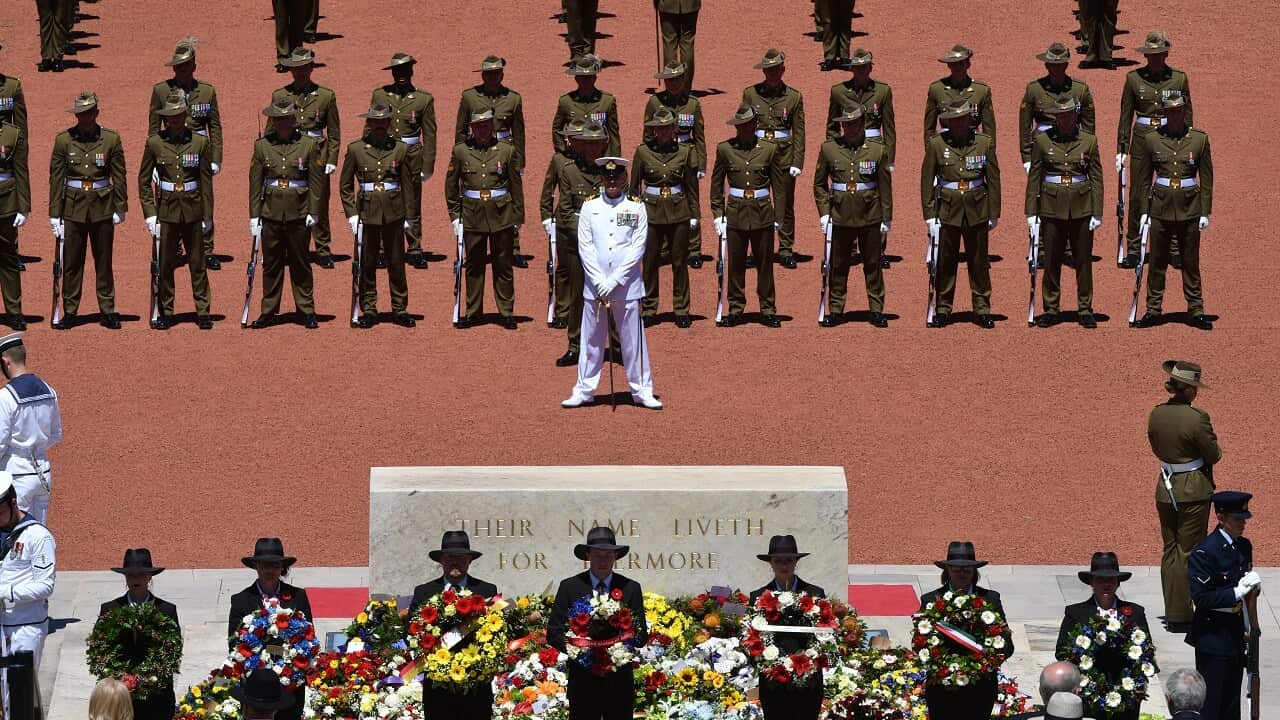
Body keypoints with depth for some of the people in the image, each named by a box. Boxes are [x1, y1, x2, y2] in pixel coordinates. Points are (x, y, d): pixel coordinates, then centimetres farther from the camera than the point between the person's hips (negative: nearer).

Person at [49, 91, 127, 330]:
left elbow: (119, 176, 3)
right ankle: (69, 312, 10)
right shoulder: (63, 140, -2)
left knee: (103, 261, 6)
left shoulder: (111, 139, -2)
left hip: (103, 206, 0)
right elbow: (56, 179, 0)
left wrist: (120, 209, 1)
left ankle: (108, 310, 13)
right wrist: (54, 214, -2)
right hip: (73, 207, 0)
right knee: (71, 261, 3)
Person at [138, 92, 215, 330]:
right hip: (166, 209, 0)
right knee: (165, 264, 3)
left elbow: (207, 181, 4)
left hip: (193, 209, 0)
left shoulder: (200, 142, -1)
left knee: (197, 262, 3)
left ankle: (203, 312, 10)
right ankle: (165, 313, 12)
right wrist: (150, 213, -3)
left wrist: (207, 216, 3)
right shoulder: (154, 143, 0)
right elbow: (144, 181, 4)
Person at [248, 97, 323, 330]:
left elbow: (316, 182, 1)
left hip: (298, 213, -1)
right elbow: (255, 183, 4)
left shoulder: (309, 145, 0)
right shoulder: (262, 146, 3)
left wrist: (313, 212, -4)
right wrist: (254, 215, 1)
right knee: (271, 263, 6)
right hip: (271, 212, 1)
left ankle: (306, 311, 13)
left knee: (300, 263, 5)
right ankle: (268, 312, 13)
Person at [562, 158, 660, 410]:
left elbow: (638, 248, -5)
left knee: (633, 340, 3)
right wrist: (600, 282, -11)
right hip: (594, 286, 1)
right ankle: (584, 390, 14)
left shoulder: (636, 208, 0)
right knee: (592, 340, 7)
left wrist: (614, 281, -13)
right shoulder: (590, 207, 5)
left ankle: (641, 391, 11)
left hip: (627, 286, -1)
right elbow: (584, 247, 0)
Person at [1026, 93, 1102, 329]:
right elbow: (1034, 178, 3)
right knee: (1051, 261, 3)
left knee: (1083, 261, 4)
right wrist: (1031, 213, 0)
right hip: (1052, 208, 0)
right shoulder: (1042, 141, 1)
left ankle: (1085, 309, 13)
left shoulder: (1089, 141, 1)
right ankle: (1050, 309, 13)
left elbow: (1097, 178, 3)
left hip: (1081, 208, 0)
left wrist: (1097, 213, -1)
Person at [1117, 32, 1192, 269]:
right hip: (1141, 142, 0)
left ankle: (1174, 250, 12)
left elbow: (1186, 116, 6)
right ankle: (1133, 251, 8)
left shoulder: (1179, 78, 1)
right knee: (1137, 197, 0)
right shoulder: (1134, 78, 1)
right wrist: (1121, 150, 3)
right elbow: (1126, 116, 5)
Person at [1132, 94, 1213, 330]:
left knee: (1191, 263, 5)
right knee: (1157, 262, 5)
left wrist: (1205, 212, -1)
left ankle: (1196, 311, 12)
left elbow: (1206, 178, 3)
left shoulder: (1199, 139, -1)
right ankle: (1153, 310, 13)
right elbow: (1144, 178, 6)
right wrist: (1144, 211, 1)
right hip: (1161, 207, 1)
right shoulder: (1152, 140, 0)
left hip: (1189, 208, -1)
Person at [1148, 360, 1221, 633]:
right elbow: (1214, 455, -11)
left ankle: (1172, 613, 20)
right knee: (1189, 551, 3)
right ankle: (1182, 617, 6)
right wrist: (1210, 439, 8)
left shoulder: (1156, 414, 0)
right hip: (1193, 490, -6)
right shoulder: (1196, 418, -20)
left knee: (1170, 550, 15)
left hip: (1165, 488, 6)